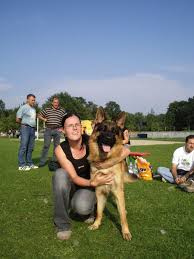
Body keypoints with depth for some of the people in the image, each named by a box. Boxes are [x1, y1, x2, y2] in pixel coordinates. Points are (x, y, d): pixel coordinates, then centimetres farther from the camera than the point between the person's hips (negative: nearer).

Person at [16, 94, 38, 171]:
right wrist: (24, 123, 6)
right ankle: (21, 165, -8)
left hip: (33, 129, 7)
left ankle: (29, 163, 15)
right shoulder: (23, 107, -5)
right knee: (23, 146, -9)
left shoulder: (33, 108, 16)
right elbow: (17, 120, -6)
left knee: (30, 147, 8)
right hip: (25, 128, -7)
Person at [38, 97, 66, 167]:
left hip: (57, 130, 1)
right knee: (46, 145, -2)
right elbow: (39, 115, 16)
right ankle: (42, 161, 3)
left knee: (56, 146, 6)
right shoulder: (47, 109, 7)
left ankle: (54, 161, 16)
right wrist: (44, 119, 0)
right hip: (48, 129, 0)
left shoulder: (62, 111, 6)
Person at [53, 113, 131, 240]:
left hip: (89, 185, -1)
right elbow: (74, 177, -20)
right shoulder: (60, 149, -19)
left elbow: (126, 150, -24)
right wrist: (94, 182, -37)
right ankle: (63, 224, -18)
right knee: (60, 174, -33)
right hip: (70, 186, 2)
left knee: (82, 207, -35)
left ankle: (90, 206, 5)